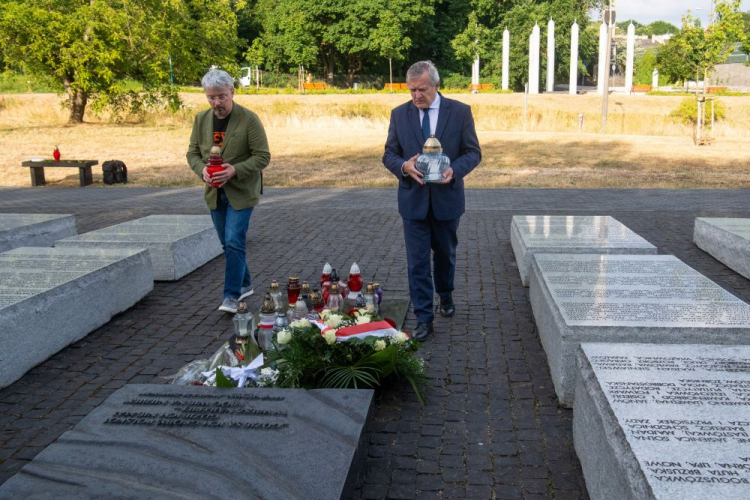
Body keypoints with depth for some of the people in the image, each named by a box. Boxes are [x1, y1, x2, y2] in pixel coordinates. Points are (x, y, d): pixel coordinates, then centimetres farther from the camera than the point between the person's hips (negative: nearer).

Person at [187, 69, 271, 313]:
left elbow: (263, 156, -12)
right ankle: (244, 284, 31)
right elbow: (193, 153, 9)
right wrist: (202, 170, -14)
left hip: (241, 192, -6)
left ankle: (232, 295, -5)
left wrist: (235, 170, -25)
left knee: (234, 243, -12)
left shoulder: (249, 119, -13)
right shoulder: (201, 120, 3)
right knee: (228, 244, 14)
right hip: (215, 192, 6)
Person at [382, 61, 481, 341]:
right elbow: (389, 154, 3)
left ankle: (445, 296, 44)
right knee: (417, 262, -1)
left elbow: (473, 152, -2)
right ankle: (423, 318, 7)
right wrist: (404, 166, -20)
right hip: (413, 200, 0)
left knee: (445, 254, 18)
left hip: (446, 198, 0)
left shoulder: (460, 112, -4)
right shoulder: (399, 114, 0)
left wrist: (455, 170, -22)